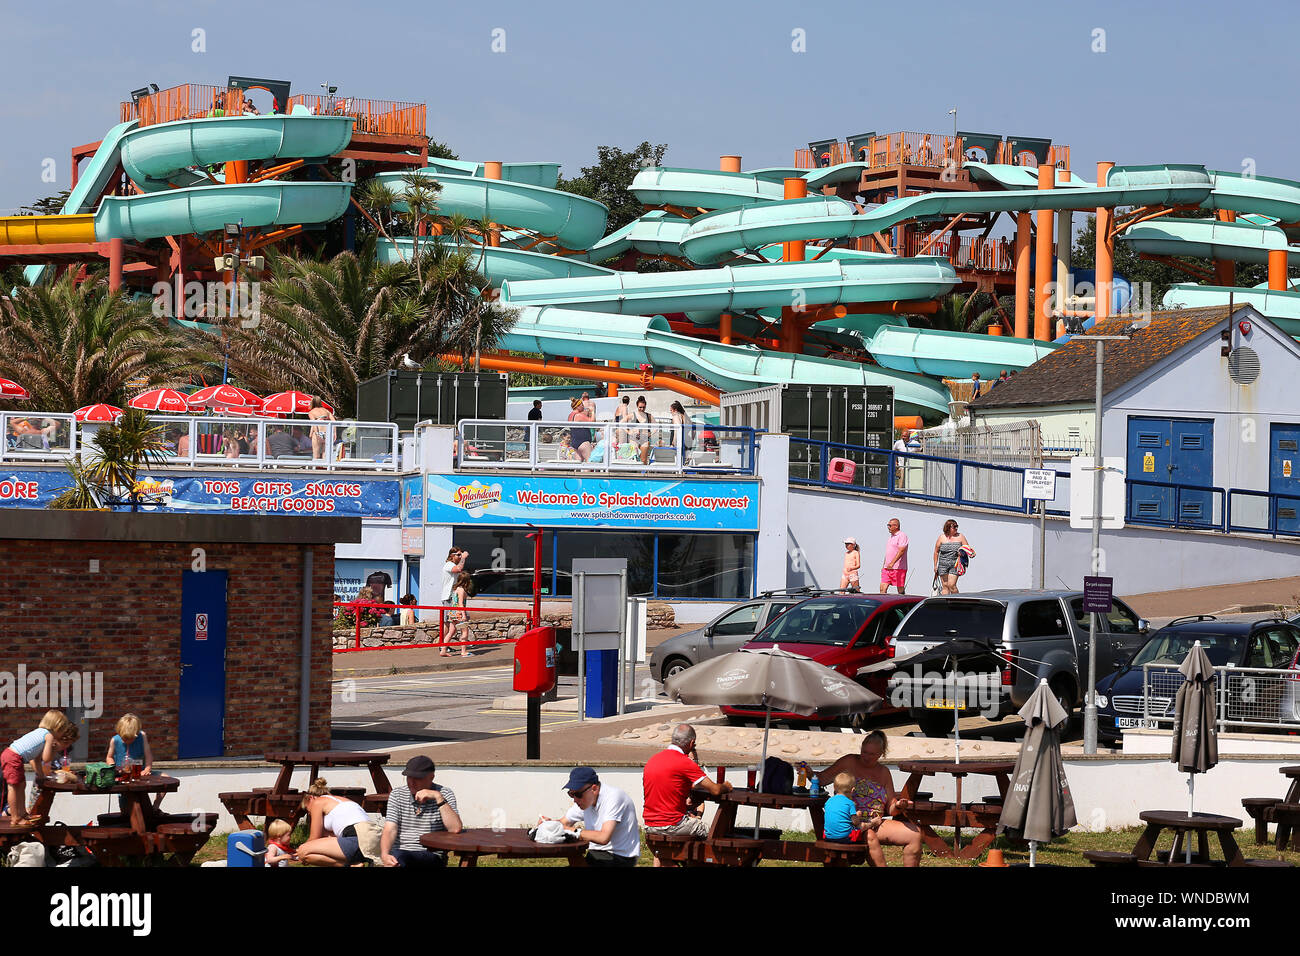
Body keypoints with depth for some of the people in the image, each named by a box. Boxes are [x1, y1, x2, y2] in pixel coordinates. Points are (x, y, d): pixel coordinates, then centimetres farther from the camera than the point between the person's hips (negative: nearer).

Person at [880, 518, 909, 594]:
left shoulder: (902, 536, -8)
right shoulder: (891, 537, 20)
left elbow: (901, 551, -20)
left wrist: (892, 563, -28)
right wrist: (883, 565, 21)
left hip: (898, 568, -8)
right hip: (887, 568, 8)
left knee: (900, 590, -3)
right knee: (883, 588, -4)